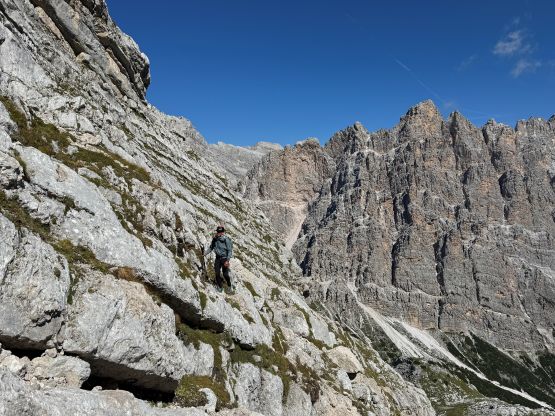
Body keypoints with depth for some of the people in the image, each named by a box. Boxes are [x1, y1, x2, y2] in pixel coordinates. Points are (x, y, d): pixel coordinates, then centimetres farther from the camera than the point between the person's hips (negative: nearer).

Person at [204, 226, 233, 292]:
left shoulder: (226, 240, -16)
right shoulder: (215, 239, 2)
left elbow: (230, 251, -15)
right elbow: (211, 247, 17)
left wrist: (227, 260, -22)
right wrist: (205, 254, 7)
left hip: (224, 258, -5)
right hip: (218, 258, 5)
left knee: (225, 274, -4)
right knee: (217, 273, 1)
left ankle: (230, 286, 20)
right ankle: (220, 287, 17)